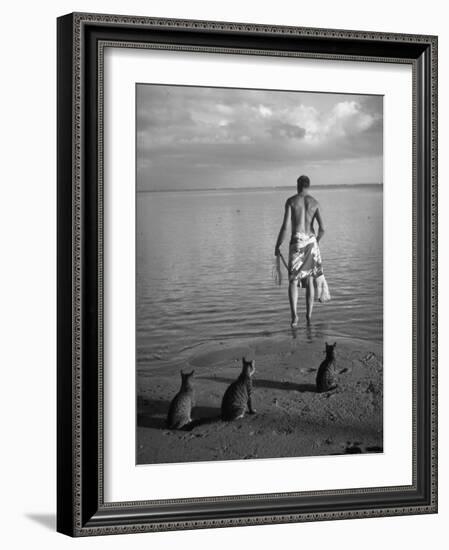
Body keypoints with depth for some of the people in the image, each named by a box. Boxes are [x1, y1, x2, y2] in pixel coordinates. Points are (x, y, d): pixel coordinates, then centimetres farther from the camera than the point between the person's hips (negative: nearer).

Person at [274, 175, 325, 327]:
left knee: (293, 280, -1)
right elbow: (322, 228, 2)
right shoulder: (315, 203, 6)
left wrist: (277, 246, 2)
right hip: (311, 241, 3)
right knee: (310, 281, 13)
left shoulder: (291, 201, -1)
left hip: (297, 242, -3)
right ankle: (309, 316, 15)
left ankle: (294, 315, -19)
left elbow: (285, 226, -7)